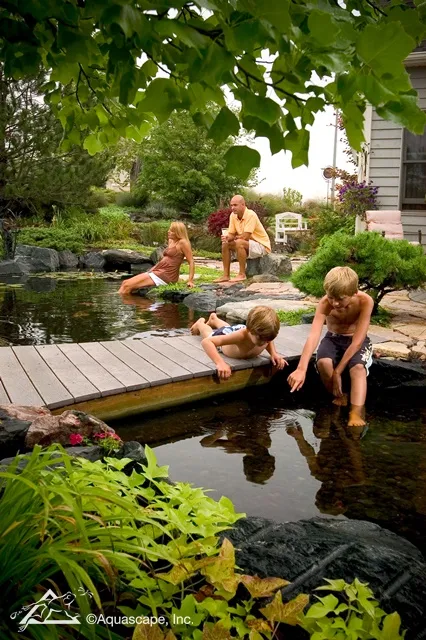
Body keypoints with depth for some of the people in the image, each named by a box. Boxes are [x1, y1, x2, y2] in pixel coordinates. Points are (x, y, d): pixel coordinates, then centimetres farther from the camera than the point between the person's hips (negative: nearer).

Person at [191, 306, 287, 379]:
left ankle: (214, 319, 70)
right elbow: (206, 341, -61)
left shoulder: (264, 333, -41)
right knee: (209, 334, 34)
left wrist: (274, 353, -31)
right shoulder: (240, 336, -55)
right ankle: (200, 323, 65)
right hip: (224, 335, -4)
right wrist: (220, 363, -73)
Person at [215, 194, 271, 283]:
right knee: (225, 244, -3)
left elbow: (245, 236, -27)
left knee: (239, 243, -32)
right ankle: (226, 275, -3)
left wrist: (235, 237, -8)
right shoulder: (233, 216, 1)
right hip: (248, 245, 8)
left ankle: (242, 274, -22)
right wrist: (227, 238, -21)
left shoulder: (251, 215, -23)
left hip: (262, 246, -8)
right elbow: (231, 235, 2)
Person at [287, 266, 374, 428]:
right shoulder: (325, 303, -25)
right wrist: (301, 369, -47)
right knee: (323, 362, -30)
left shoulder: (365, 301, -29)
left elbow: (357, 342, -28)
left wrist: (338, 372, -30)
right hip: (333, 339, 1)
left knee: (358, 367, -33)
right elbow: (313, 336, -36)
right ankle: (339, 396, -4)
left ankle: (356, 413, -36)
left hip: (357, 341, -1)